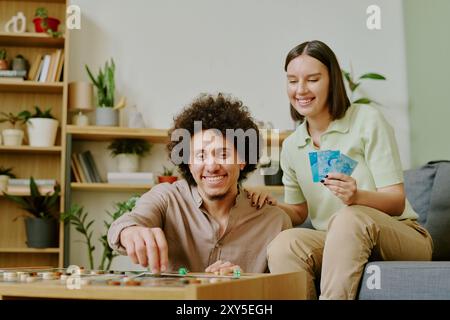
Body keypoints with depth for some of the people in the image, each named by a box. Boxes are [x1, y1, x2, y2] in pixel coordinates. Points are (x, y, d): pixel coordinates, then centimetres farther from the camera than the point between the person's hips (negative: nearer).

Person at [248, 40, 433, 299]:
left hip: (401, 235, -3)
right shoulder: (291, 147, 9)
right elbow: (299, 213, 17)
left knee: (349, 217, -37)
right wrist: (273, 206, -5)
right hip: (335, 244, 4)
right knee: (283, 244, -29)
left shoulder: (368, 120, -7)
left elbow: (397, 202, -11)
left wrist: (357, 196, -32)